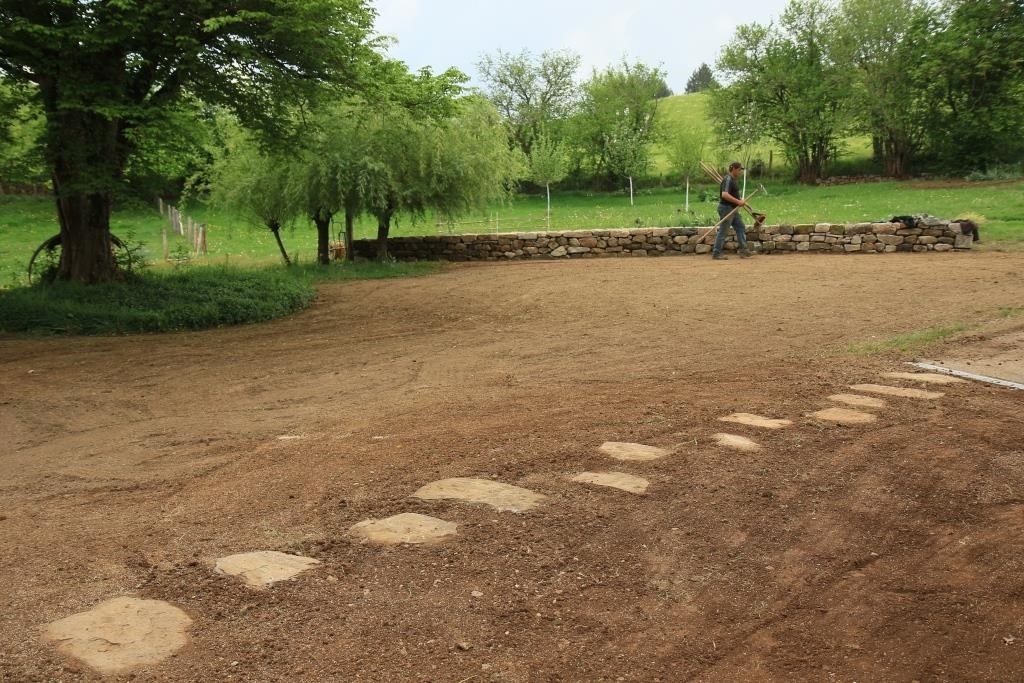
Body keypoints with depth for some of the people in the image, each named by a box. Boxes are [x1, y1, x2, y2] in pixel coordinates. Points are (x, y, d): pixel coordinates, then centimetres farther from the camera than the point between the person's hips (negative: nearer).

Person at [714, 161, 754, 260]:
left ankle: (743, 251, 13)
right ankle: (716, 253, 2)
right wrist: (738, 201, -26)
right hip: (726, 208, -10)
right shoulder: (728, 179, -18)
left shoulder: (733, 179, 14)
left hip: (733, 209, 10)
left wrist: (740, 201, 13)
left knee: (741, 228, 10)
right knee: (723, 231, -5)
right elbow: (725, 195, -30)